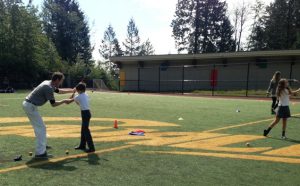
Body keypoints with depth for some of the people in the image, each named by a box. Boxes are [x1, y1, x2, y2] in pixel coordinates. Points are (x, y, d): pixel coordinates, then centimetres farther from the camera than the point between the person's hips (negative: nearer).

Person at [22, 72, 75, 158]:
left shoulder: (48, 83, 8)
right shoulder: (49, 88, -21)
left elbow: (59, 91, 26)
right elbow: (53, 104, -15)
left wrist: (72, 90, 27)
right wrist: (64, 101, -2)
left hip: (28, 104, 10)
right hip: (30, 106, -10)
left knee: (39, 127, 24)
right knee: (41, 128, -7)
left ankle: (42, 145, 41)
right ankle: (40, 152, -6)